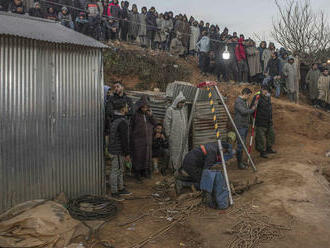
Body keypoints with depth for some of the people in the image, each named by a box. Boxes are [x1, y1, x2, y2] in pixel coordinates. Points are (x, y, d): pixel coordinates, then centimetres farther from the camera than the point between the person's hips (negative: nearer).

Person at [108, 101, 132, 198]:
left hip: (114, 149, 10)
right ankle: (114, 192, 11)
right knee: (115, 170, 1)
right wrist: (127, 154, -17)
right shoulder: (123, 122, -21)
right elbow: (124, 139, -22)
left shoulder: (115, 120, 11)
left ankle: (121, 188, 29)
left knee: (120, 170, 18)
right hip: (118, 151, -10)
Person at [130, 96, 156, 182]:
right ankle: (138, 174, 16)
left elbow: (154, 124, -3)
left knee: (147, 155, 12)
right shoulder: (135, 115, -10)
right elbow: (132, 128, -5)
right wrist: (132, 141, -5)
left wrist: (151, 116, -19)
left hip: (148, 140, 4)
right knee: (138, 156, 3)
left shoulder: (149, 114, 2)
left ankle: (145, 171, 28)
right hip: (138, 140, -4)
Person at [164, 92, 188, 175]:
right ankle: (175, 169, 10)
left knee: (183, 151, 9)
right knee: (175, 152, 0)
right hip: (174, 137, -6)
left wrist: (186, 133, 17)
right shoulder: (170, 110, -9)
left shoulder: (184, 110, 11)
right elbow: (166, 123, -9)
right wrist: (168, 135, -7)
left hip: (183, 136, 6)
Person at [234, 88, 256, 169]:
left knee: (243, 144, 13)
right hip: (240, 126, -10)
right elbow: (244, 111, -24)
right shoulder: (238, 101, -14)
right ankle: (239, 163, 0)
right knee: (240, 144, -7)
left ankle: (241, 161, 20)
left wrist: (254, 105, 9)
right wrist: (252, 109, -8)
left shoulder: (245, 101, 17)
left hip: (245, 125, 10)